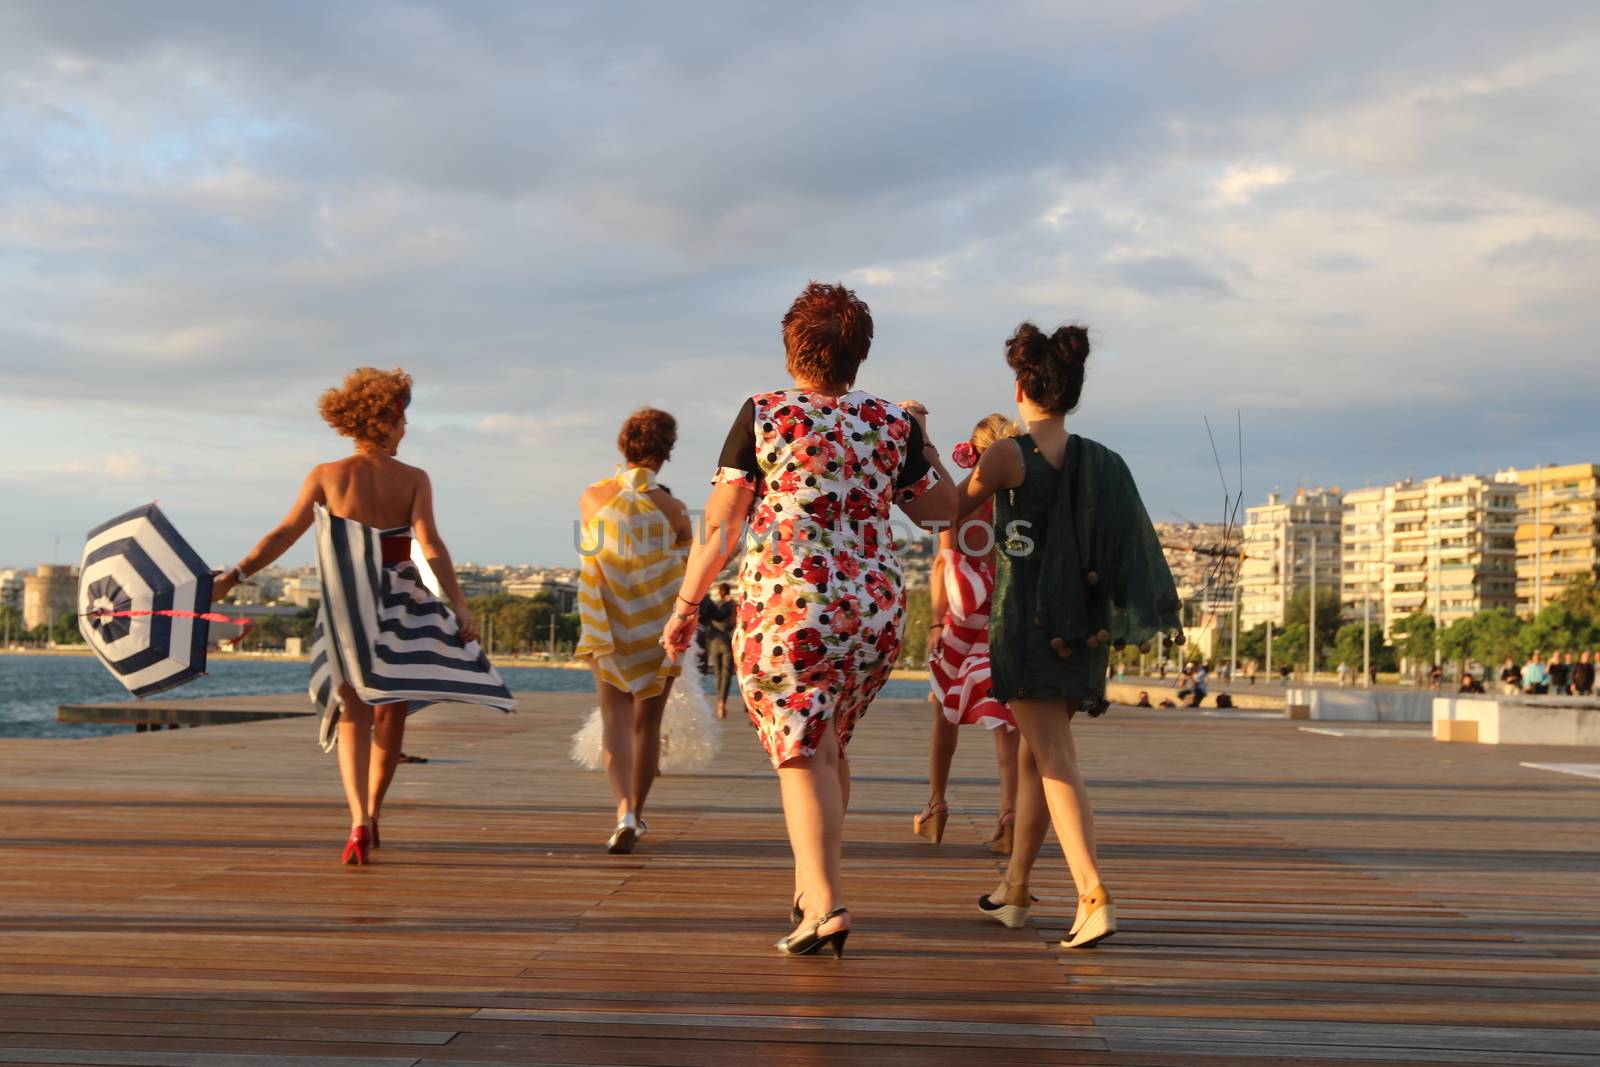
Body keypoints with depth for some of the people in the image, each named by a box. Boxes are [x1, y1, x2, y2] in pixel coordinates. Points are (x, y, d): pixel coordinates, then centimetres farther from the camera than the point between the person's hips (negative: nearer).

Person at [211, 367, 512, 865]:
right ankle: (372, 815, 29)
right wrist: (459, 604, -17)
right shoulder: (414, 480, -3)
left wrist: (231, 578, 3)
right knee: (391, 716, 16)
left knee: (354, 717, 5)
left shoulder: (326, 476, -1)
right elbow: (430, 545, -14)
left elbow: (283, 535, -2)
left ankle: (359, 821, -14)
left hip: (348, 613, 0)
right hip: (400, 606, 0)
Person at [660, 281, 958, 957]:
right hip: (876, 608, 4)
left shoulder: (762, 415, -2)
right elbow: (942, 510, 16)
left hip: (786, 605, -4)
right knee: (829, 747, 21)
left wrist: (686, 607, 3)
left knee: (800, 756, -1)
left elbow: (719, 526, -4)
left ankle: (825, 905, -14)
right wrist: (920, 443, 29)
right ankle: (812, 886, 29)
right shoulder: (892, 423, 5)